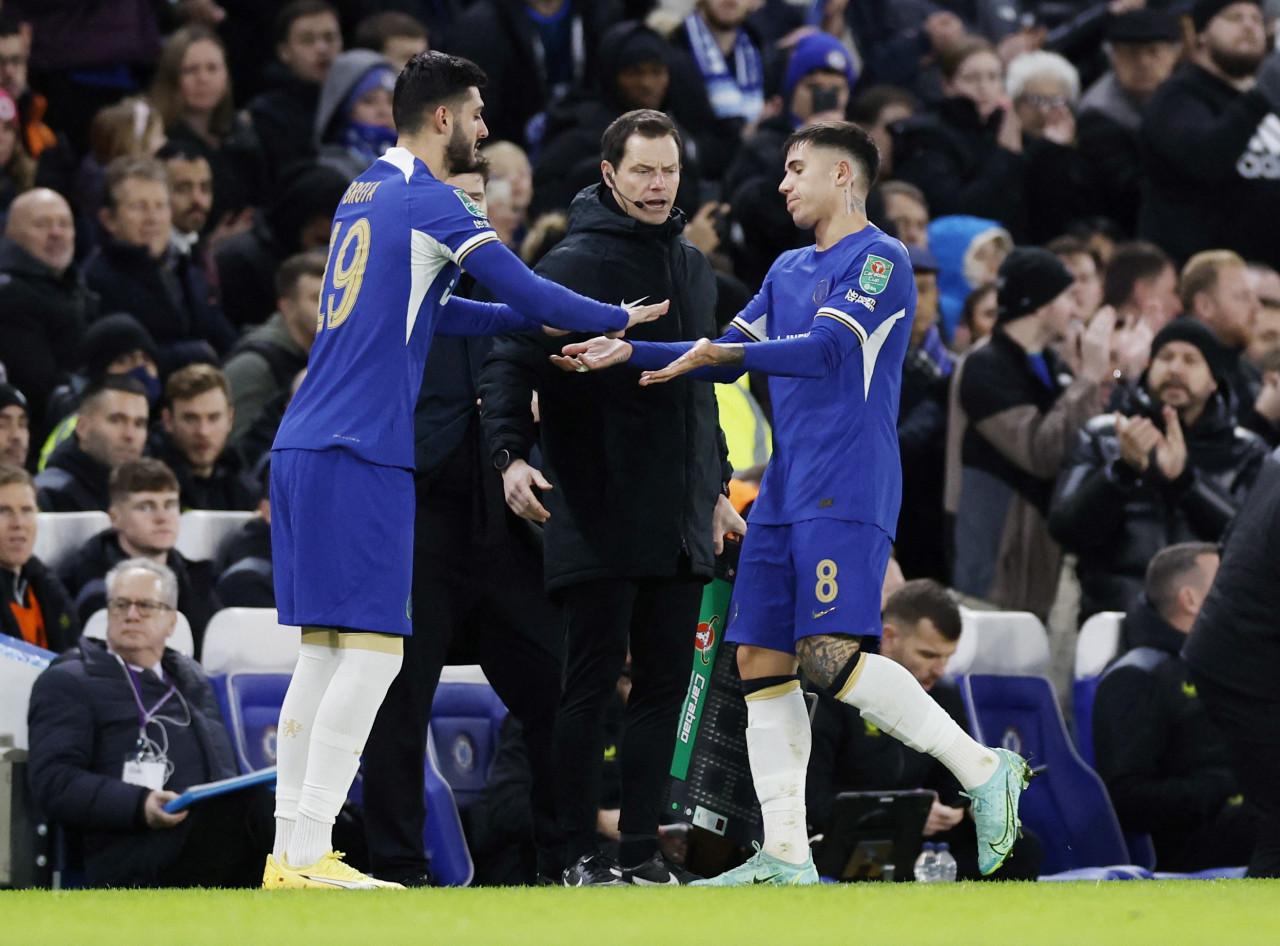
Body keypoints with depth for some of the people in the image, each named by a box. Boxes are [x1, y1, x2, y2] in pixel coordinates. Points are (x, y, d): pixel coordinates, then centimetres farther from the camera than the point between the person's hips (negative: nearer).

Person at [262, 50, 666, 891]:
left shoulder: (365, 196, 19)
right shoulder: (429, 203, -8)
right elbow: (529, 292, -6)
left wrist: (542, 323, 27)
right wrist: (619, 319, 10)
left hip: (306, 447, 9)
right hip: (359, 454, -9)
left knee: (327, 652, 10)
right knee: (372, 649, -8)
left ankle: (292, 852, 8)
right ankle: (309, 856, -13)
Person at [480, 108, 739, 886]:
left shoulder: (694, 268, 16)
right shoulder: (571, 265, -6)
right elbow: (512, 362, -11)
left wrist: (717, 486, 24)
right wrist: (512, 453, -26)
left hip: (681, 522, 6)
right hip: (598, 521, -6)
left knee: (665, 684, 6)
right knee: (592, 684, -4)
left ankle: (643, 848, 10)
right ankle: (581, 852, 0)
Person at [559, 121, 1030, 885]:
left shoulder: (879, 261, -6)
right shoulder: (790, 270, 21)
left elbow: (827, 349, -18)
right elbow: (728, 354, 26)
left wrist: (727, 352, -26)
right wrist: (628, 351, 16)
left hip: (848, 492, -9)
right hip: (785, 493, 9)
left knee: (830, 655, -20)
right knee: (761, 662, 2)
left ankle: (983, 770, -10)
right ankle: (785, 856, 3)